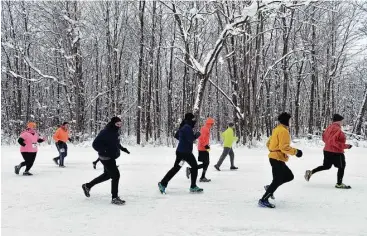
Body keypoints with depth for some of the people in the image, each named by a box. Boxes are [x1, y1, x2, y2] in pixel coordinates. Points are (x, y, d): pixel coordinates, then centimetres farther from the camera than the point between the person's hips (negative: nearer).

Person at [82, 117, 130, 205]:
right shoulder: (105, 132, -23)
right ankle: (115, 198, 2)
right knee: (116, 175, -10)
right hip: (106, 157, -10)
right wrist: (104, 151, -32)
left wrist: (122, 148, 11)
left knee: (107, 175, 24)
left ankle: (87, 186, 40)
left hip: (111, 157, 10)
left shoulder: (115, 132, 5)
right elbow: (95, 144, -23)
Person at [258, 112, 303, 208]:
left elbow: (268, 144, 20)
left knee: (289, 176, 16)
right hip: (277, 159, -10)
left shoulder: (277, 129, 15)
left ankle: (270, 188, 16)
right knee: (277, 180, -6)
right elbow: (284, 147, -23)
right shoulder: (283, 131, -15)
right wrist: (295, 151, -14)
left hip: (275, 157, 10)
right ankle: (263, 200, -3)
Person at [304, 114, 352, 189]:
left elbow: (324, 138, 14)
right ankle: (339, 184, 16)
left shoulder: (329, 127, 6)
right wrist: (346, 146, -22)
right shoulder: (338, 130, -21)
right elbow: (334, 141, -27)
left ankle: (311, 172, 11)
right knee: (341, 167, 9)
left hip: (327, 151, 9)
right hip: (336, 152, -9)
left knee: (326, 166, 22)